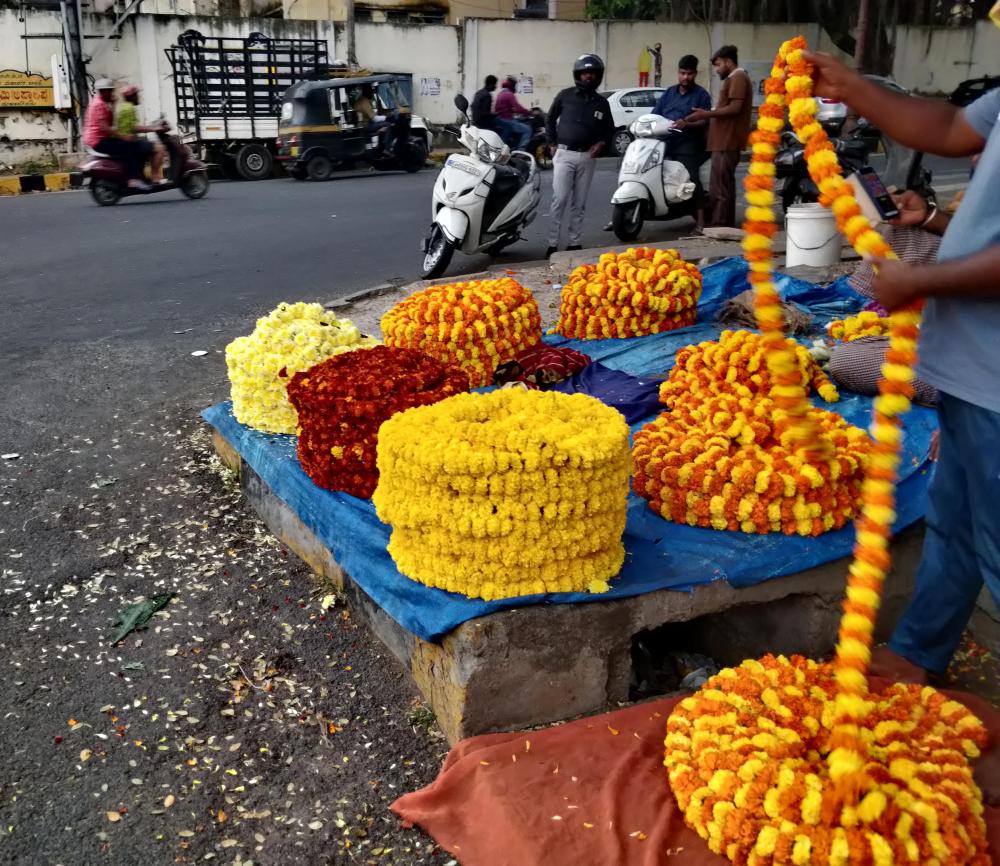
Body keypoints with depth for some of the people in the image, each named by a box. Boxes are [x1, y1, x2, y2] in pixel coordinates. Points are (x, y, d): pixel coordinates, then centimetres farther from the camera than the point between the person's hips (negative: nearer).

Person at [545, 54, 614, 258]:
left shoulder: (602, 103, 9)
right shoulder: (565, 95, 2)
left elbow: (609, 128, 19)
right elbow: (550, 119, 12)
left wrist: (602, 142, -1)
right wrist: (552, 144, 4)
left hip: (587, 157, 3)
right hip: (564, 154, -3)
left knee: (579, 203, 7)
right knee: (559, 200, -8)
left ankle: (574, 242, 13)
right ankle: (553, 244, -7)